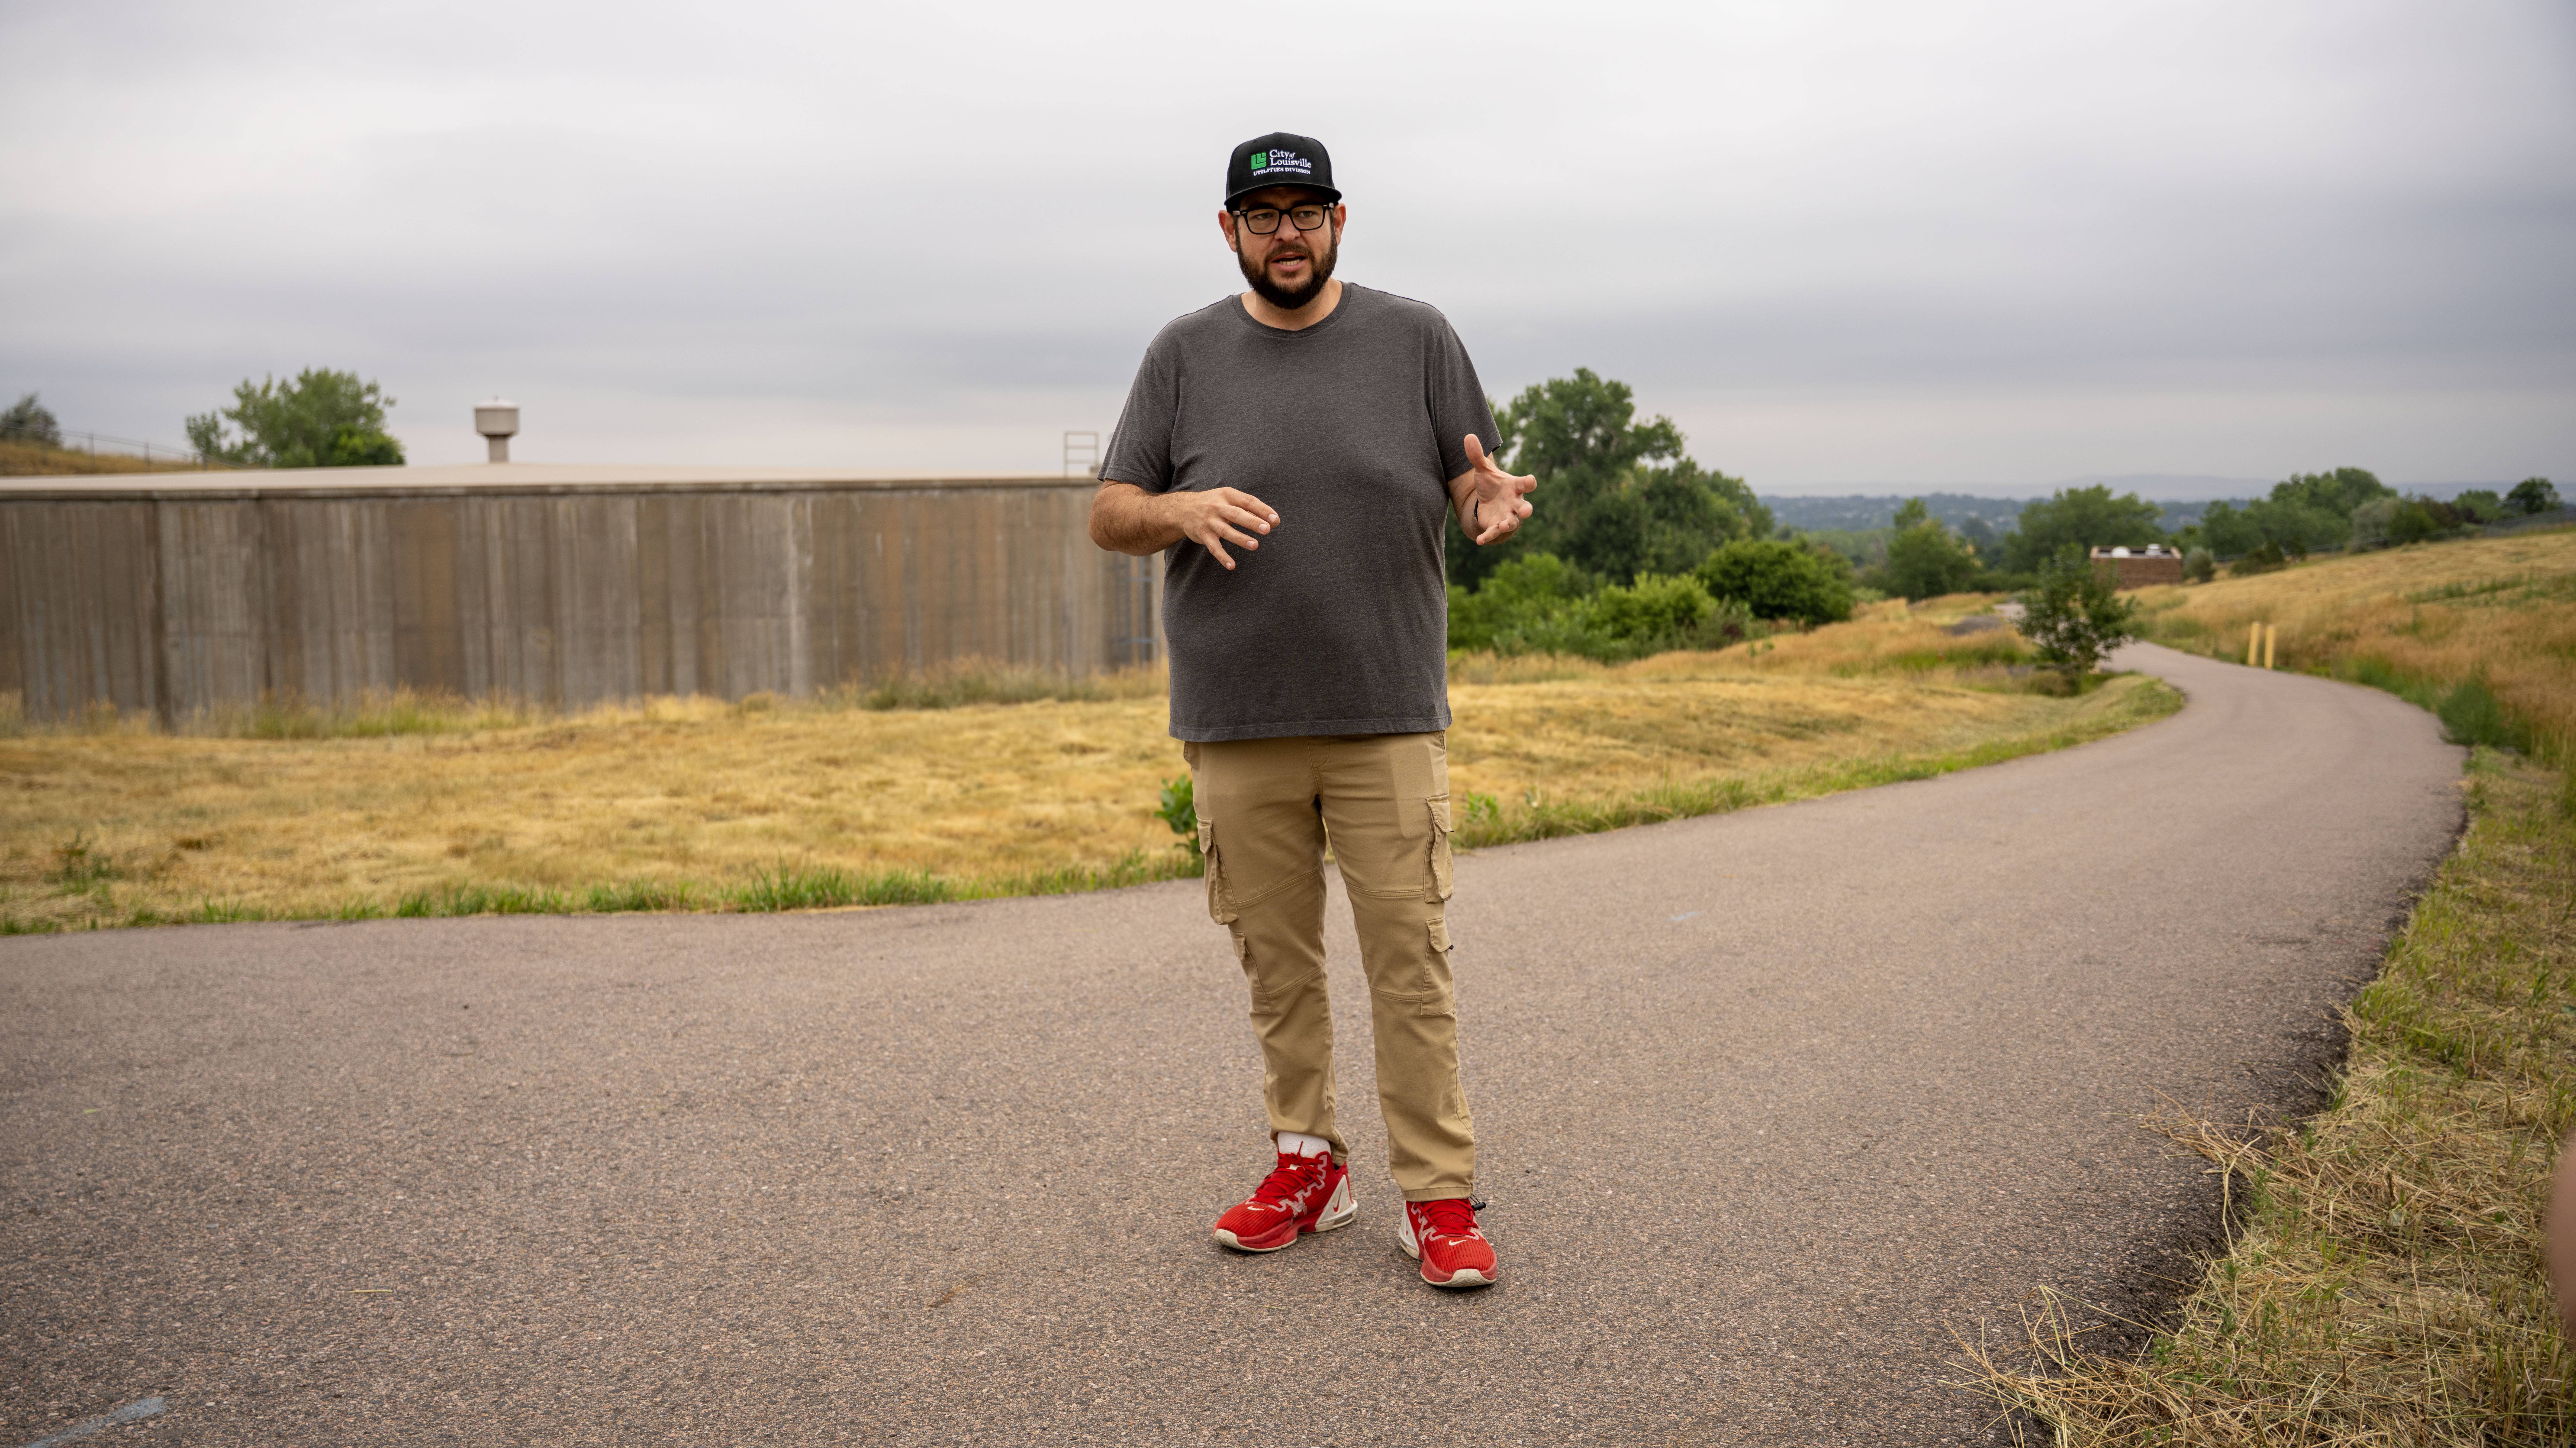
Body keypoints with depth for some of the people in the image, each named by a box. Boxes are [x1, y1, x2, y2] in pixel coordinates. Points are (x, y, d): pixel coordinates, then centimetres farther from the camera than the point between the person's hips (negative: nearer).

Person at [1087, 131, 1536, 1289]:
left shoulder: (1416, 339, 7)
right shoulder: (1185, 355, 9)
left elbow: (1476, 486, 9)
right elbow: (1108, 515, 7)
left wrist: (1491, 502, -16)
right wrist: (1182, 510, -15)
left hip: (1387, 718, -1)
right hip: (1237, 722, 2)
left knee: (1412, 962, -2)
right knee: (1275, 960, 10)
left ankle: (1440, 1196, 8)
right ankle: (1307, 1163, 25)